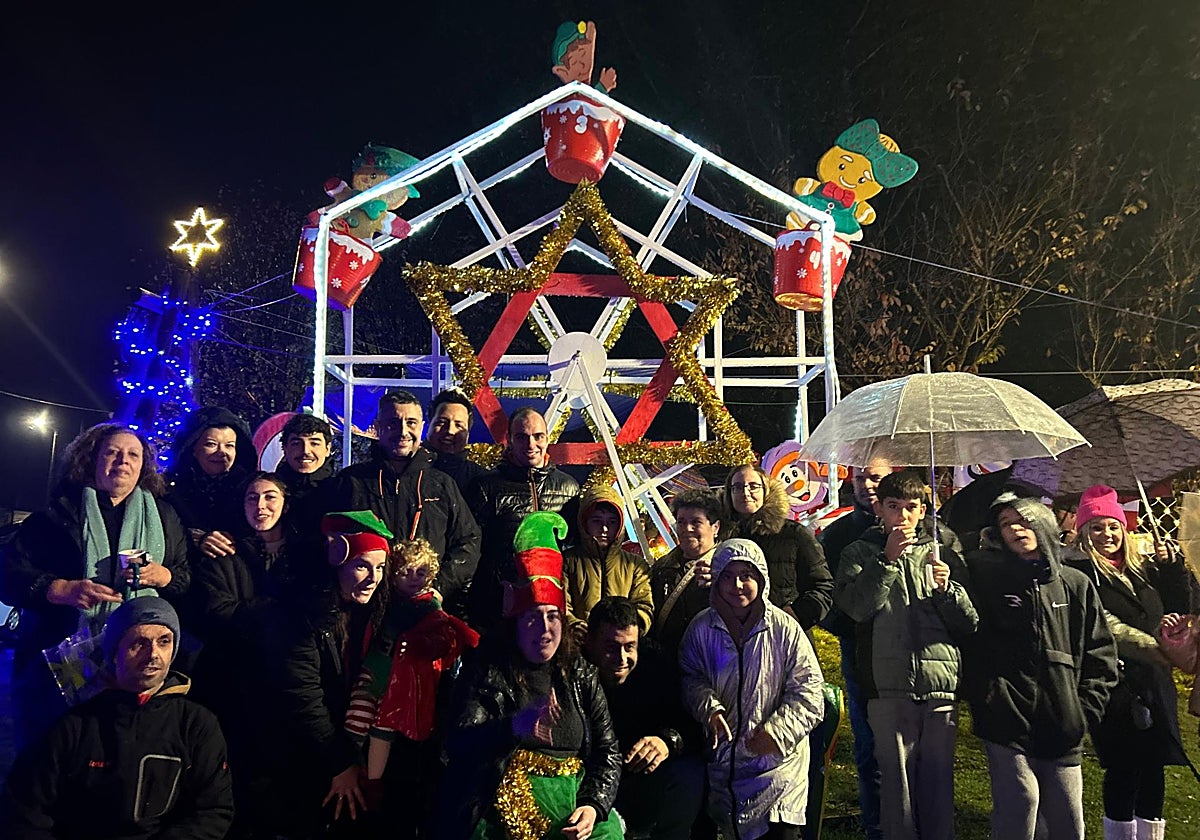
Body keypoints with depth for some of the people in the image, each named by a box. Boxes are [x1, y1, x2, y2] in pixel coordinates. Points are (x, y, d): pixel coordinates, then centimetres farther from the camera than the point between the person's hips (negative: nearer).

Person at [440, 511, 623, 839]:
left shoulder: (580, 673, 12)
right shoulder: (487, 669, 2)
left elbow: (607, 749, 12)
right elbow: (458, 744, -10)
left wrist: (595, 805, -4)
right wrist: (515, 727, -27)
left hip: (573, 805, 3)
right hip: (506, 806, -3)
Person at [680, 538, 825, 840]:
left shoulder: (785, 628, -8)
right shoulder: (701, 628, -1)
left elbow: (808, 691, -7)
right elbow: (691, 679, 3)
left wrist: (777, 731, -19)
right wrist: (709, 709, -17)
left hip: (777, 761, -2)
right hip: (721, 758, 2)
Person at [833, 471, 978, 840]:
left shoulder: (941, 553, 13)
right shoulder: (861, 553, 7)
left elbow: (969, 623, 8)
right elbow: (856, 607, -11)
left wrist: (946, 589, -9)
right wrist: (888, 558, -14)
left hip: (941, 686, 2)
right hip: (889, 688, -2)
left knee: (939, 784, 7)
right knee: (897, 782, 2)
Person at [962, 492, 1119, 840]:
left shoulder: (1076, 585, 10)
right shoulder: (986, 579, 3)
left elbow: (1101, 655, 10)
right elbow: (972, 647, -1)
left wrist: (1086, 711, 4)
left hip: (1063, 732, 3)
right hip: (1007, 726, -3)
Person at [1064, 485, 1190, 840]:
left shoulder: (1145, 570, 15)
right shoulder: (1078, 574, -6)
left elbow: (1179, 610, 13)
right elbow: (1106, 626, -16)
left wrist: (1173, 567, 5)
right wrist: (1155, 648, -22)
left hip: (1156, 683, 6)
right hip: (1116, 682, -6)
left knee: (1155, 764, 10)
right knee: (1125, 767, -3)